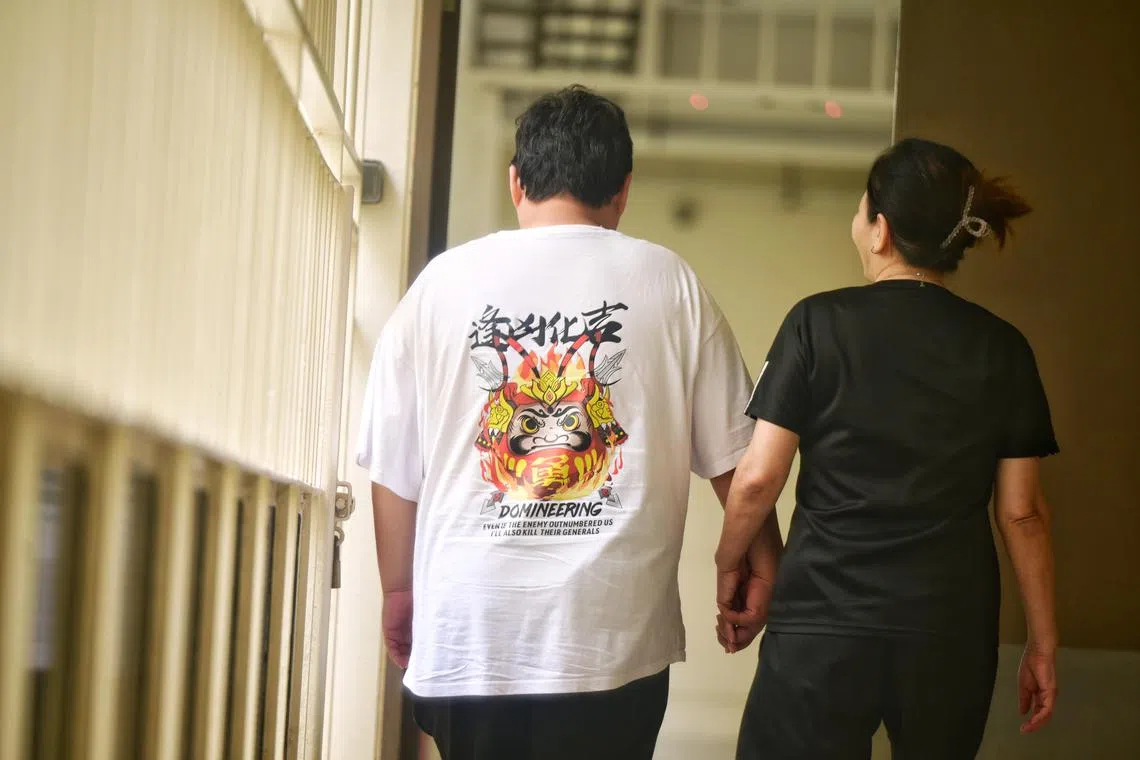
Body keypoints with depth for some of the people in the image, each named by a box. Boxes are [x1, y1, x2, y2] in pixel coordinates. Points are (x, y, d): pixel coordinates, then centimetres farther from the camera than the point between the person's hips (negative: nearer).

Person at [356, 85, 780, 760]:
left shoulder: (444, 281, 2)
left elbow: (393, 469, 4)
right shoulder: (668, 283, 0)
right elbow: (733, 457, 3)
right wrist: (763, 562, 18)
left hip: (467, 628, 1)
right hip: (614, 633, -1)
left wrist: (399, 590, 17)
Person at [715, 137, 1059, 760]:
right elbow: (1022, 511, 2)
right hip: (955, 629, 3)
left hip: (824, 619, -3)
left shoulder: (819, 323, -5)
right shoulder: (1003, 350, 2)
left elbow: (759, 478, -7)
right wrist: (1042, 643, 9)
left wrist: (727, 568, 10)